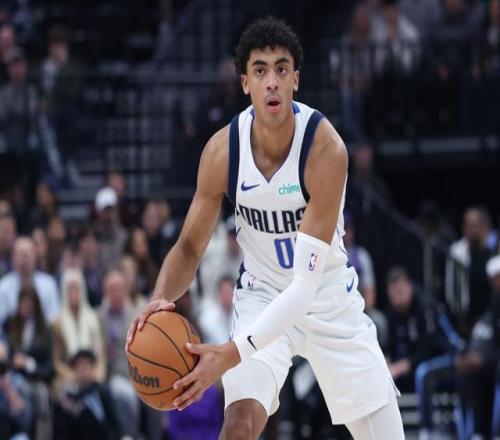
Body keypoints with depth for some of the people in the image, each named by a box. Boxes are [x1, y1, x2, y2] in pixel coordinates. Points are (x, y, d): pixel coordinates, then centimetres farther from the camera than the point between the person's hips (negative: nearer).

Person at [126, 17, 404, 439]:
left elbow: (307, 280, -32)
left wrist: (233, 353, -41)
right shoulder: (223, 149, -18)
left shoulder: (325, 148, -28)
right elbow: (190, 248, -6)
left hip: (328, 298, -1)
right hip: (262, 295, 1)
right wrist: (161, 300, -30)